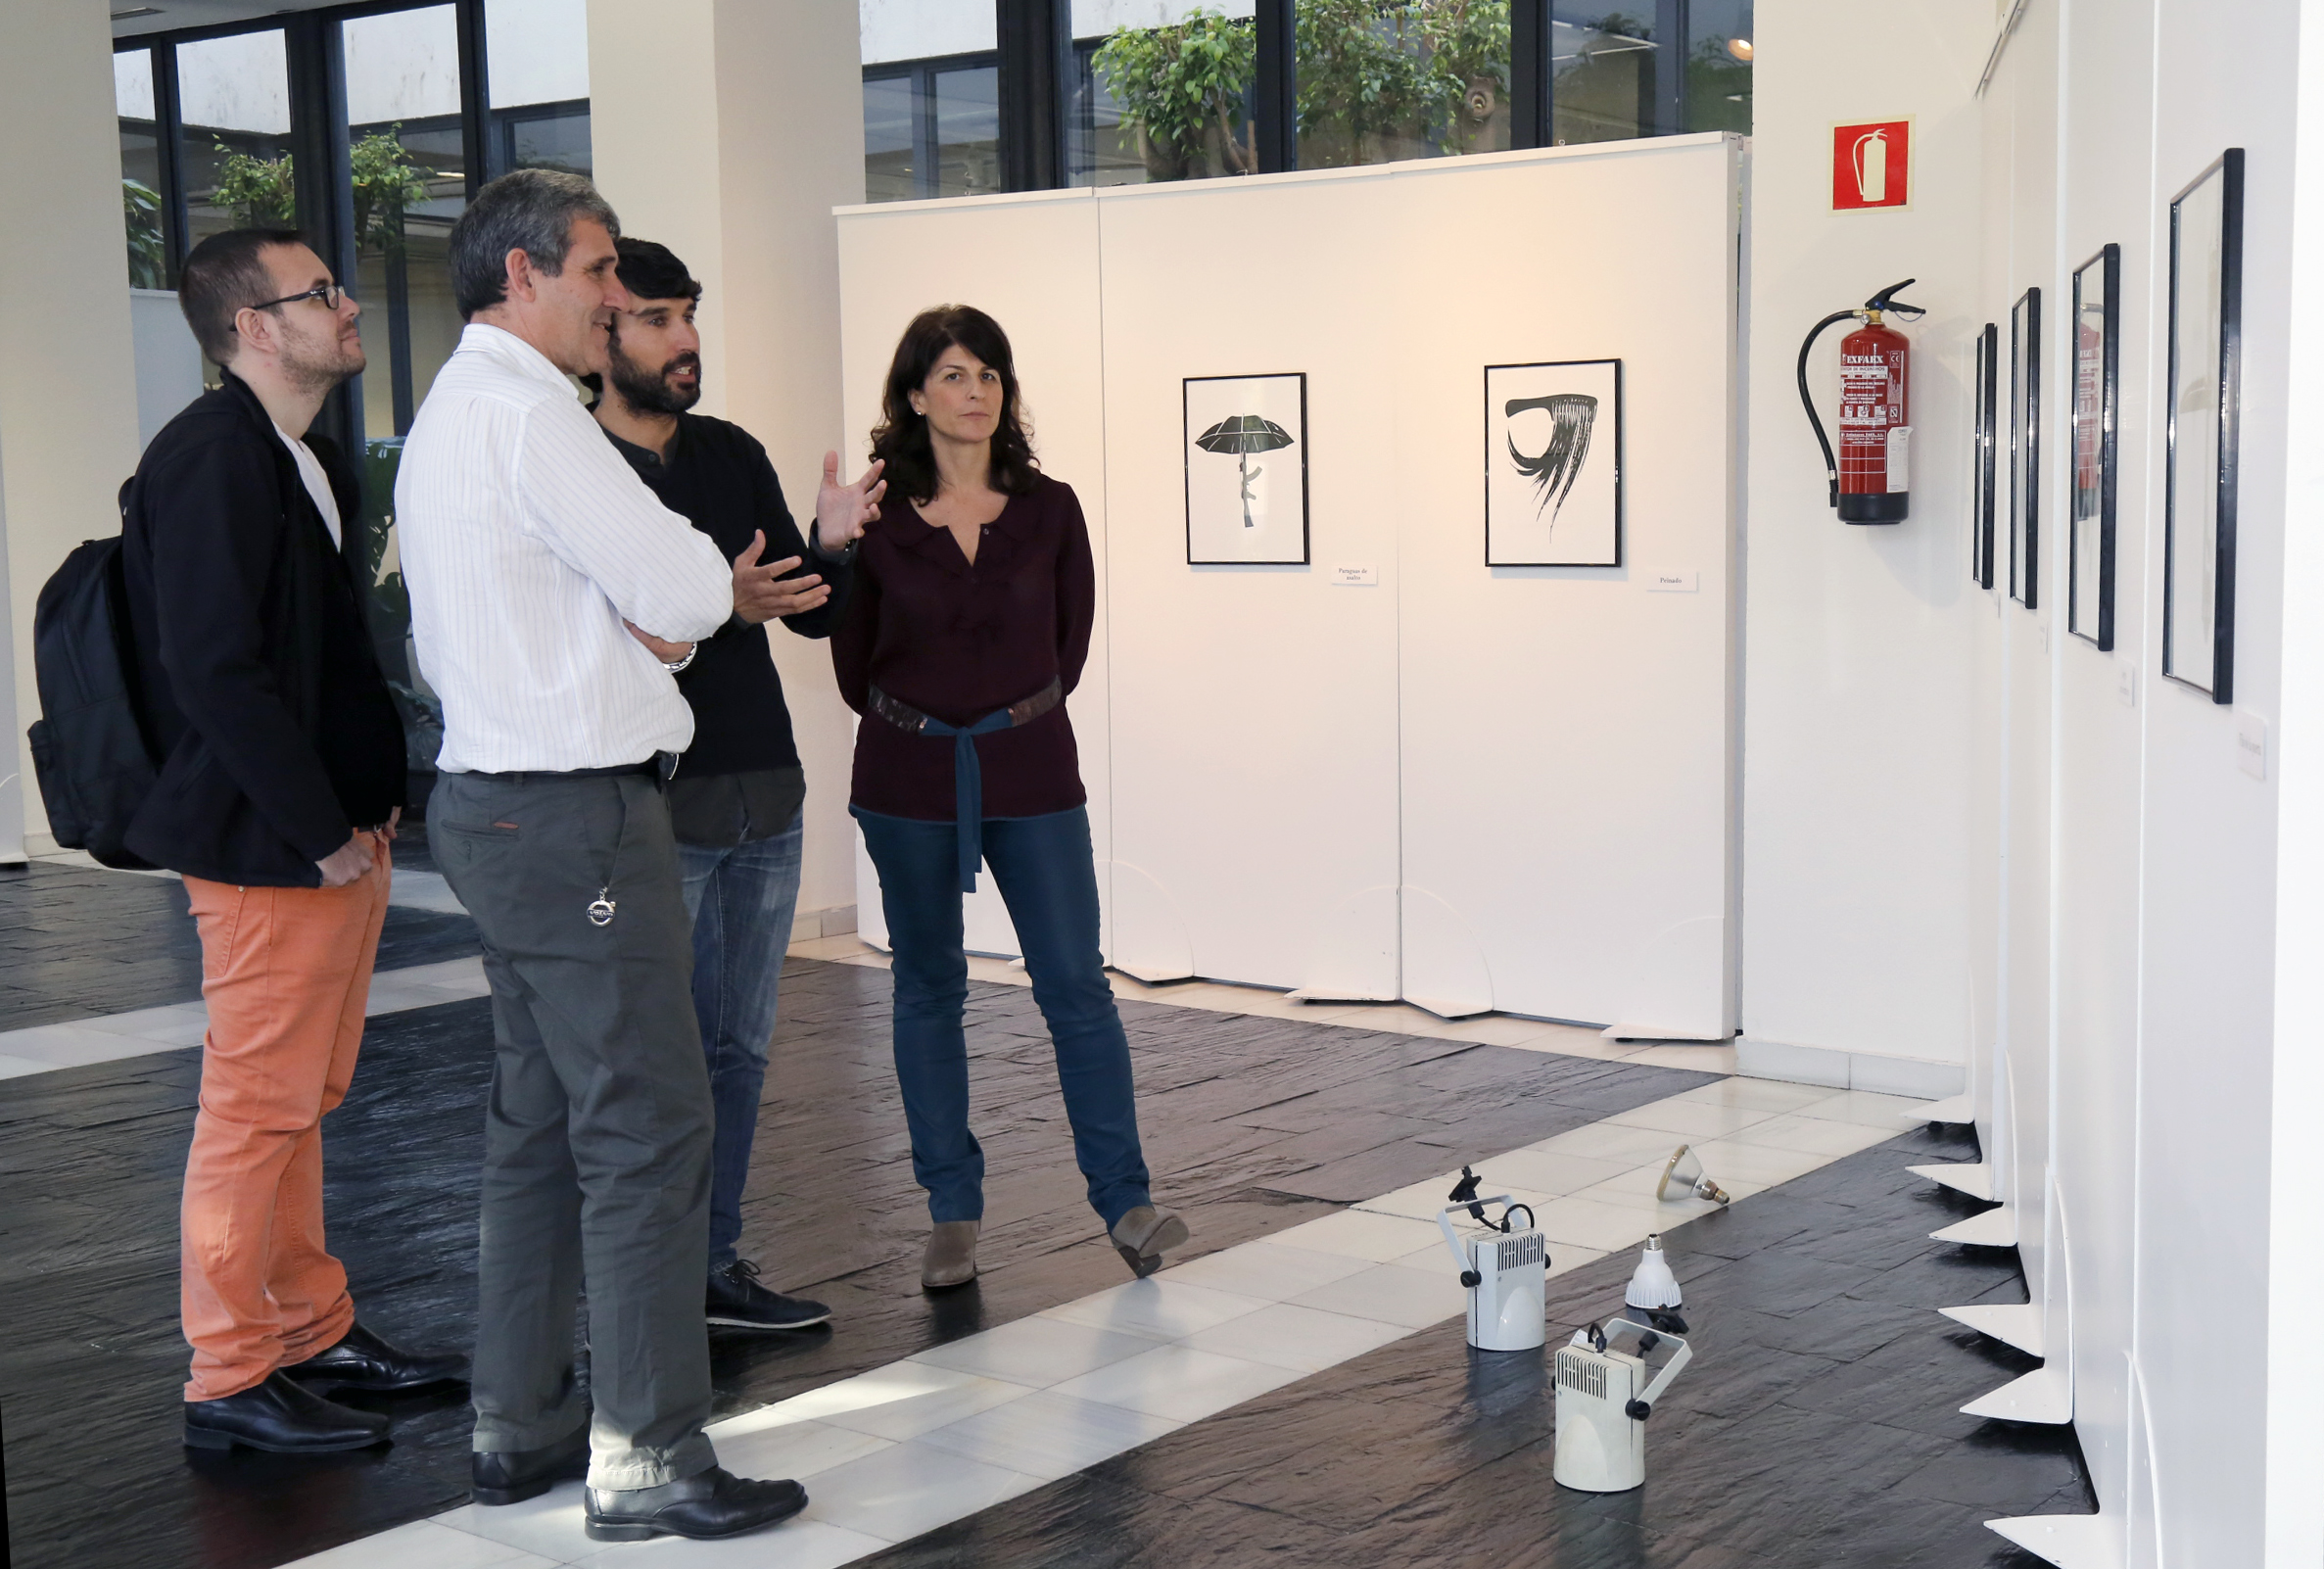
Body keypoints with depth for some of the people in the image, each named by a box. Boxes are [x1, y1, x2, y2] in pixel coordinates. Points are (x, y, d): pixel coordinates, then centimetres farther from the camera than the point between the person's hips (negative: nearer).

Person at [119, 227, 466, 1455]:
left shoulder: (307, 462, 15)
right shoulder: (209, 460, -15)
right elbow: (217, 669, -21)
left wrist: (380, 791, 10)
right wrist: (321, 831, -17)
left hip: (340, 834, 9)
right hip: (267, 846, -9)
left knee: (299, 1102, 16)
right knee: (256, 1108, -2)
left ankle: (313, 1332, 27)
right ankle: (230, 1380, 9)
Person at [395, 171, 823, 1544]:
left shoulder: (450, 416, 19)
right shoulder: (527, 412, -15)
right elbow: (688, 591, -17)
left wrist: (654, 617, 1)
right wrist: (698, 590, 6)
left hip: (495, 800, 11)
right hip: (575, 814, -11)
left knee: (543, 1122, 15)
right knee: (649, 1128, -7)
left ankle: (522, 1424, 23)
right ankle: (648, 1460, -1)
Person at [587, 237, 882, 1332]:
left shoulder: (734, 456, 11)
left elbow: (815, 617, 13)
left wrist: (835, 547, -7)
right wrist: (715, 606, -28)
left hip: (765, 796, 7)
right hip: (652, 803, -7)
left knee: (738, 1045, 13)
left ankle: (714, 1264, 25)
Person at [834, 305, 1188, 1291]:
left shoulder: (1048, 510, 0)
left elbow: (1070, 641, 10)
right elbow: (853, 659, 6)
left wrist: (1014, 719, 10)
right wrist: (923, 728, 11)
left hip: (1030, 771, 0)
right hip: (910, 777, 0)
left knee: (1075, 983, -3)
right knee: (929, 987, 7)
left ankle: (1124, 1202, 5)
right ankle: (952, 1215, 16)